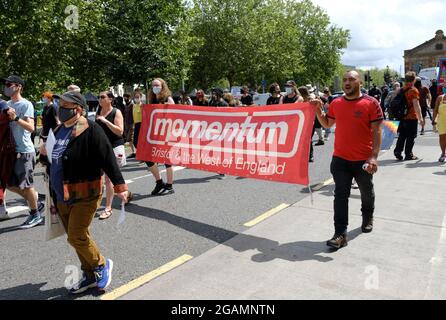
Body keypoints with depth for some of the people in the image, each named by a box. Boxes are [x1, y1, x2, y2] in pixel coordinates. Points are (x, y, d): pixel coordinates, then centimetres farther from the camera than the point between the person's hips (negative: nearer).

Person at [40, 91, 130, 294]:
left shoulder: (91, 130, -16)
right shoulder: (59, 130, 9)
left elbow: (108, 159, -20)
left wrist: (119, 186, -23)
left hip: (85, 196, -8)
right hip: (62, 197, 8)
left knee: (77, 237, -7)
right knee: (76, 237, 14)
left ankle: (102, 265, 19)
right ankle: (90, 276, 30)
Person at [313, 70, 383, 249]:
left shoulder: (371, 103, -8)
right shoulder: (336, 104, 4)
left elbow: (376, 132, -10)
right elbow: (327, 124, 18)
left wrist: (374, 156, -18)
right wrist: (318, 110, 2)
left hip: (363, 160, -2)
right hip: (340, 159, 2)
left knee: (366, 192, 19)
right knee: (340, 195, -2)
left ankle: (367, 218, 46)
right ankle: (340, 234, 1)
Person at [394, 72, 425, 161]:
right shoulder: (414, 90, -13)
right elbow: (416, 106, -17)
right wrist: (420, 118, -15)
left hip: (402, 117, 6)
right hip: (412, 117, -6)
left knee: (402, 136, 12)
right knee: (411, 137, 3)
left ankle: (398, 152, 6)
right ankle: (409, 155, 8)